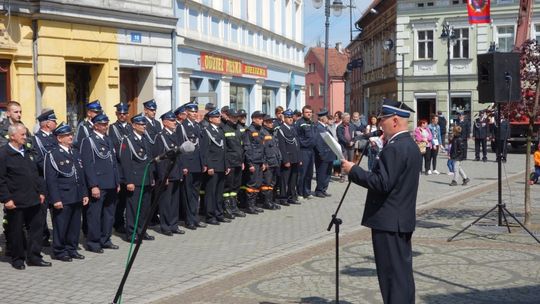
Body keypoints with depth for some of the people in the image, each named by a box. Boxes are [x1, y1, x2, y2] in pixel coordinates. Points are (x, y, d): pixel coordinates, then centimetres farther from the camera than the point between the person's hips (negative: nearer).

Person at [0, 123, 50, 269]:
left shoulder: (27, 152, 12)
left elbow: (35, 174, 17)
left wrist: (41, 191, 12)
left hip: (33, 200, 7)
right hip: (16, 202, -7)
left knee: (36, 227, 8)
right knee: (16, 232, 6)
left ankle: (34, 257, 18)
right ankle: (18, 259, 19)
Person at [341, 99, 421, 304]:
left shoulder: (394, 148, -19)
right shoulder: (411, 145, 13)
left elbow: (382, 183, -26)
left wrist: (353, 170, -18)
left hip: (388, 222, -10)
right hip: (403, 219, 10)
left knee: (393, 276, -5)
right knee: (403, 273, 15)